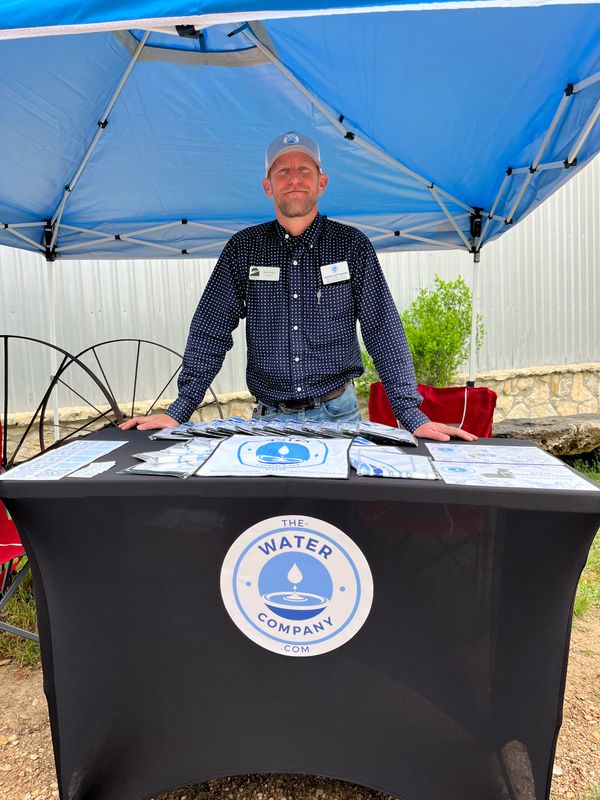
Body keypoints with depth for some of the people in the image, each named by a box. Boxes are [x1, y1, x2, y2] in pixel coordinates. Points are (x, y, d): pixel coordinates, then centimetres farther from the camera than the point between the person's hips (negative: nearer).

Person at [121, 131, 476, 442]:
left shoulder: (352, 245, 0)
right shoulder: (243, 249, 2)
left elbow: (385, 332, -4)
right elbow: (210, 333, 0)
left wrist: (412, 415, -12)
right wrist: (180, 410, -8)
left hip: (338, 414, 0)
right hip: (270, 418, 1)